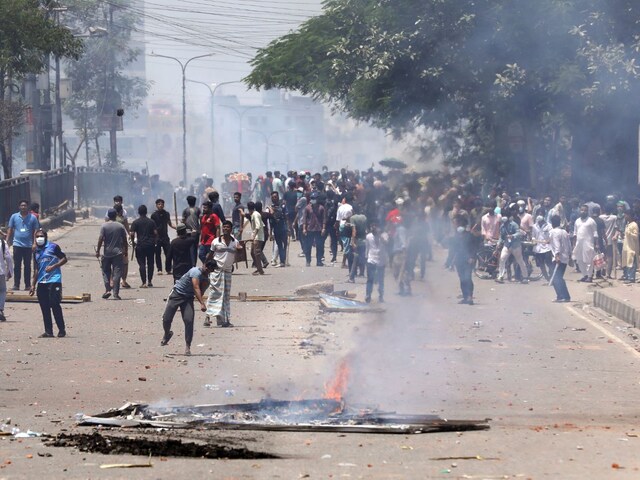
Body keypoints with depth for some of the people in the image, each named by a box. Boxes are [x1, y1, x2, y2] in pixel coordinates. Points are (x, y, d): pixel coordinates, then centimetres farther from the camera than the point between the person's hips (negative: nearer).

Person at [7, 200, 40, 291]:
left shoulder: (32, 218, 3)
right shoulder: (14, 217, 5)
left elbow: (35, 231, 4)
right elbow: (10, 230, 8)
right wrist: (7, 241, -1)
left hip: (28, 245, 0)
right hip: (17, 245, 0)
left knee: (27, 266, 5)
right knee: (17, 266, 2)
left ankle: (27, 285, 10)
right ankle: (16, 284, 6)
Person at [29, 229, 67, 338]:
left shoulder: (53, 247, 0)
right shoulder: (36, 252, 17)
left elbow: (64, 259, -1)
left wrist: (53, 266, -14)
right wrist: (33, 285, 17)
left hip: (54, 280, -6)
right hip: (41, 282, 6)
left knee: (54, 304, -10)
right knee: (44, 307, 4)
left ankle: (62, 330, -1)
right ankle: (48, 331, 9)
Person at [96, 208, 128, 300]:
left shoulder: (104, 226, -5)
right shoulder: (120, 226, -1)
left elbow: (101, 239, -8)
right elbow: (124, 240, 3)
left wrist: (97, 251, -1)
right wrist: (125, 251, 15)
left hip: (107, 253, -1)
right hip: (118, 253, 1)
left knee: (106, 272, 13)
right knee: (116, 273, 1)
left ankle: (107, 289, -1)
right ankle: (116, 294, -3)